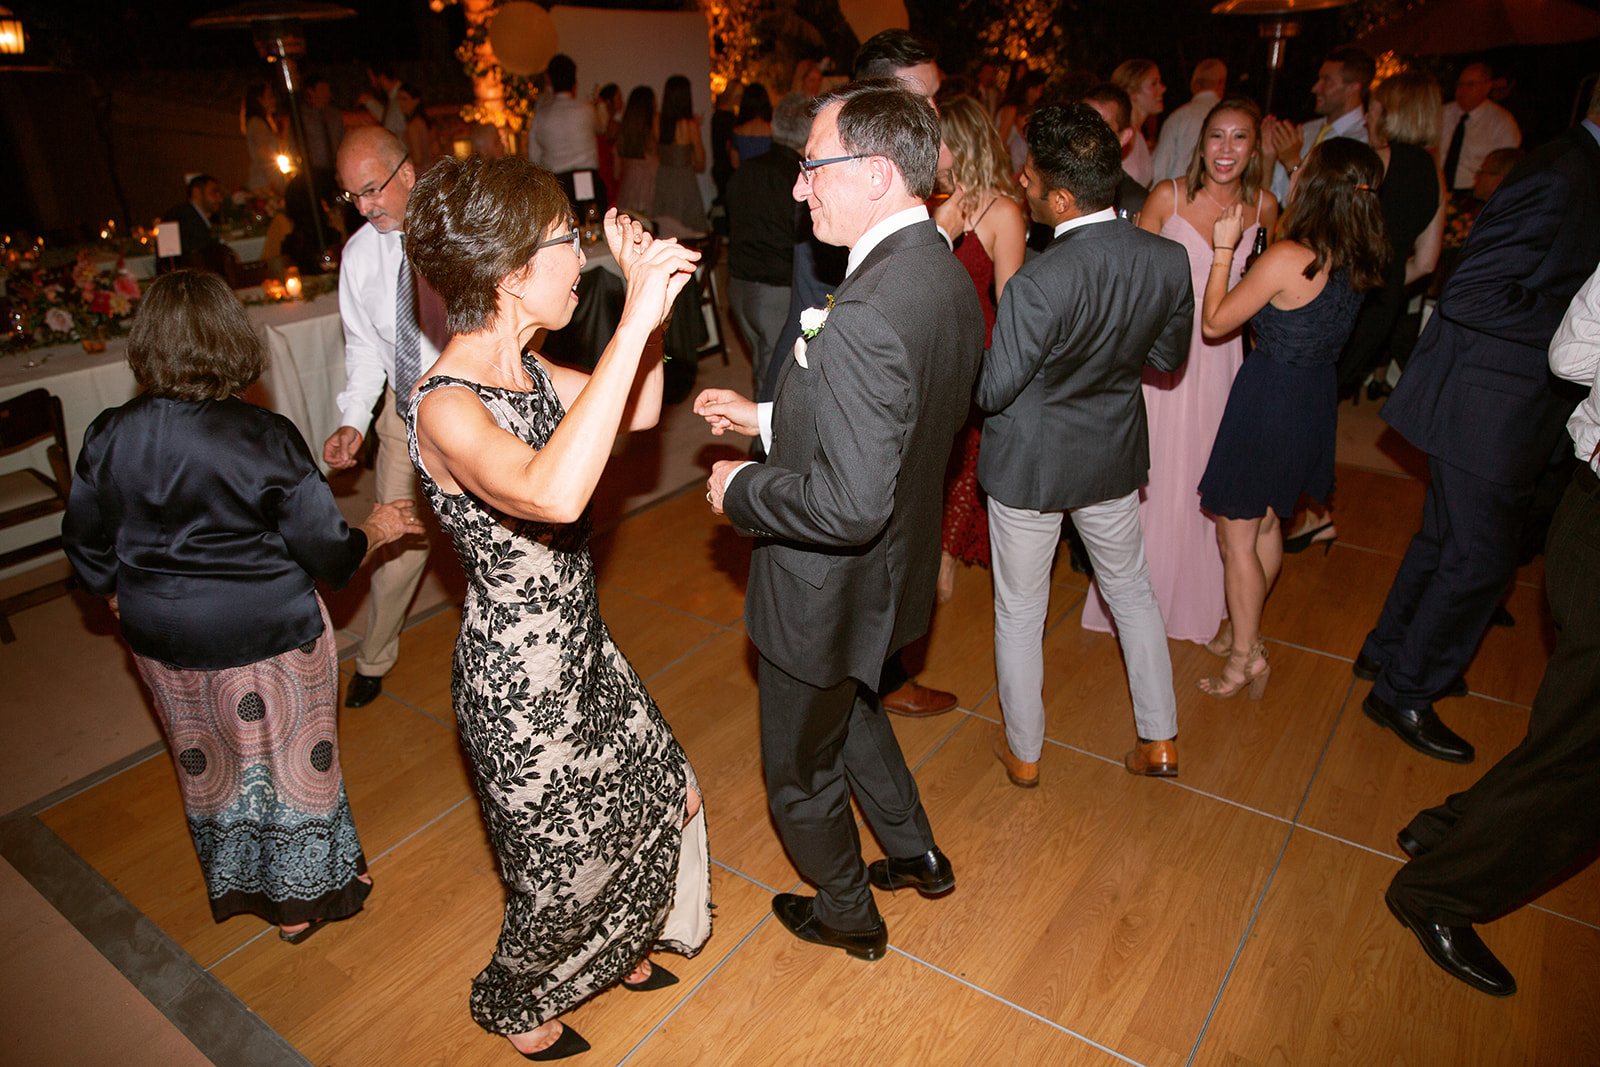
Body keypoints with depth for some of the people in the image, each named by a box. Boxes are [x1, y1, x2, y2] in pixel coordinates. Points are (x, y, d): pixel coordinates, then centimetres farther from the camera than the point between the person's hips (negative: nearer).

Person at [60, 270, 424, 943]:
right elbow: (327, 553, -17)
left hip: (163, 642, 5)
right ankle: (303, 896, 35)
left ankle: (235, 887, 46)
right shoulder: (264, 440, -23)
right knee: (292, 762, 16)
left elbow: (85, 544, 5)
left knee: (205, 764, 25)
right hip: (268, 641, -4)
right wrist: (373, 532, 3)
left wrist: (123, 599, 23)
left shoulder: (109, 438, -9)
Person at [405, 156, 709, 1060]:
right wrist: (635, 321, -45)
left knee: (667, 795, 24)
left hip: (580, 648, 9)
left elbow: (639, 415, 10)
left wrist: (650, 299, -3)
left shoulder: (523, 369, -1)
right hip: (519, 680, -8)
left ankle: (613, 948, 54)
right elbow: (553, 493, -49)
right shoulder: (445, 408, -28)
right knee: (566, 860, 15)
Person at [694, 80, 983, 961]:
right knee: (850, 713, 35)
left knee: (801, 771, 18)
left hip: (827, 592, -9)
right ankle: (917, 854, 54)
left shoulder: (867, 315, -33)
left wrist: (742, 489, -18)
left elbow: (851, 504, -35)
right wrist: (768, 418, 6)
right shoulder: (946, 275, -1)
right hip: (891, 570, 9)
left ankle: (847, 916, 46)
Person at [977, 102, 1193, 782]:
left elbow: (993, 391, -21)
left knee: (1020, 612, 15)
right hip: (1114, 458, 5)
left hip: (1030, 467, -5)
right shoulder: (1169, 262, -12)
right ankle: (1160, 739, 39)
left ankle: (1023, 752, 34)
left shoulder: (1038, 285, -31)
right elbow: (1169, 356, 3)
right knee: (1132, 591, 25)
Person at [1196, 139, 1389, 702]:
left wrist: (1223, 249, -7)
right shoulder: (1357, 261, 0)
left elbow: (1214, 322, -14)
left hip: (1268, 397, -8)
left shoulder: (1286, 258, -23)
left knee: (1236, 533, 5)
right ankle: (1246, 631, 38)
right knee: (1266, 521, 22)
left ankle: (1245, 656, 16)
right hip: (1317, 396, 8)